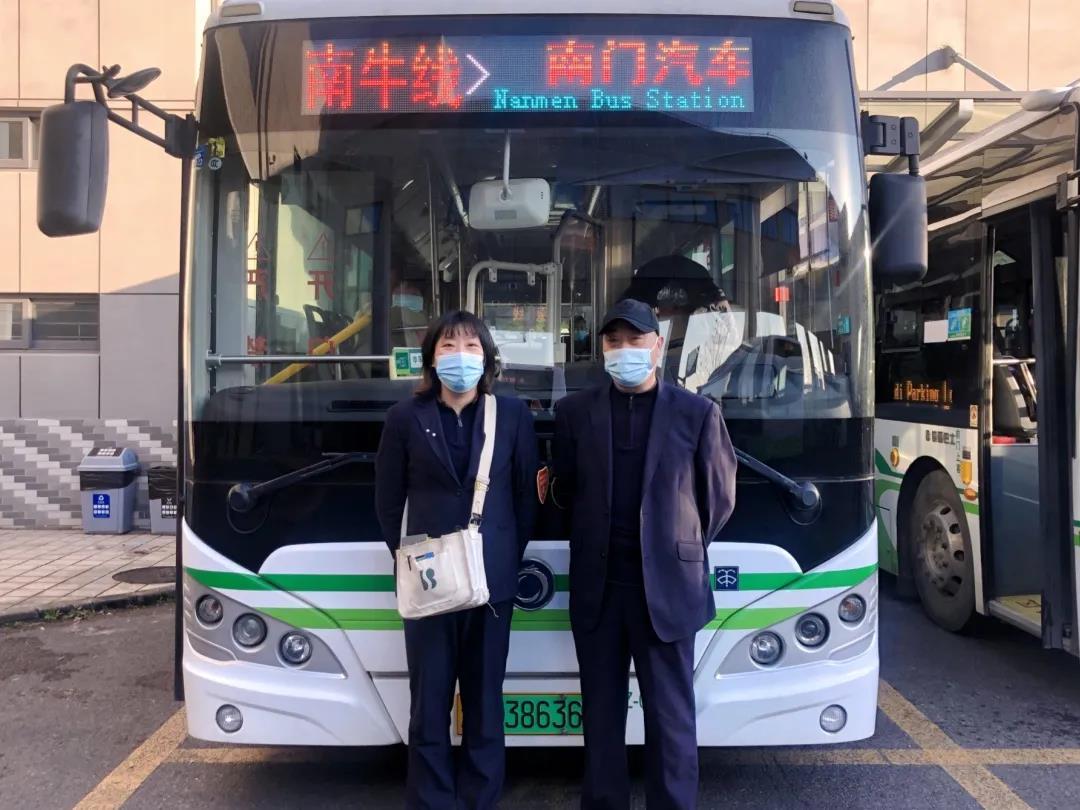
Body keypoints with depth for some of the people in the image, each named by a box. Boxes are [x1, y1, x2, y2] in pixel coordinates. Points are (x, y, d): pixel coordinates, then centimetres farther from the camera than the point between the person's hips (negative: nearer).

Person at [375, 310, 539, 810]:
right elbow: (388, 499, 6)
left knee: (484, 698, 10)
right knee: (430, 701, 6)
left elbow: (526, 494, 6)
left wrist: (510, 558, 2)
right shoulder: (406, 418, 1)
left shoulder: (513, 415, 2)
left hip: (492, 579, 1)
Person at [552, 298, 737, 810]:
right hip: (596, 585, 2)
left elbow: (720, 497, 7)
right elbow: (565, 491, 11)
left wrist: (681, 547, 8)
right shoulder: (574, 412, 4)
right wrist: (596, 539, 11)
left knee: (670, 715, 4)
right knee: (601, 711, 12)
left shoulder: (698, 413, -1)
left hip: (667, 585, -2)